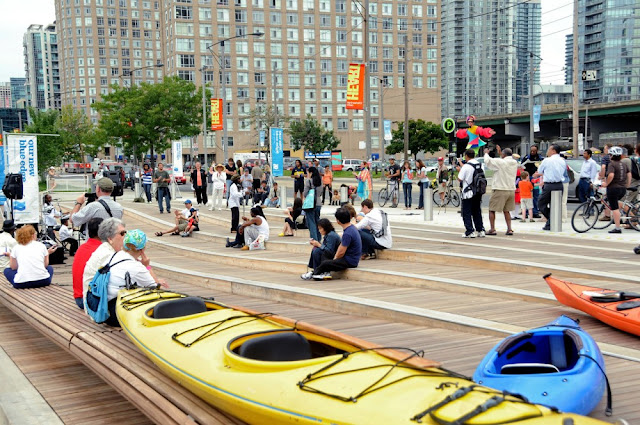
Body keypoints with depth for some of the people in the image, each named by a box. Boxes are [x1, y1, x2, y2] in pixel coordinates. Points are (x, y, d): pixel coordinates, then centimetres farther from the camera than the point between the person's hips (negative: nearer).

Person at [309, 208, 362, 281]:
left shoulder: (347, 233, -24)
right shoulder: (351, 227, 8)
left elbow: (341, 252, -19)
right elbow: (341, 245, 14)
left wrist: (335, 258, 1)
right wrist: (335, 257, 7)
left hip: (349, 261, -11)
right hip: (349, 258, 11)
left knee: (325, 263, -18)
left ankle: (314, 273, 6)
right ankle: (326, 273, -2)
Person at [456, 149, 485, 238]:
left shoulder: (466, 166, -16)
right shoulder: (479, 165, 5)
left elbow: (460, 179, -13)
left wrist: (459, 170, 5)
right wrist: (461, 164, 27)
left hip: (468, 193, -6)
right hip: (478, 192, 7)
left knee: (467, 213, 2)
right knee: (477, 212, 16)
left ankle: (469, 232, -2)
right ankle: (480, 230, 16)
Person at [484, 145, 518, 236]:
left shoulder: (501, 162, -15)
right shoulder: (514, 163, 6)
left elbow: (488, 161, -9)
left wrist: (486, 153, 9)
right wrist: (500, 153, 31)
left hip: (500, 190, -6)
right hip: (511, 190, 6)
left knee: (492, 210, 5)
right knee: (506, 211, 15)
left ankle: (492, 229, 3)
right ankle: (509, 229, 7)